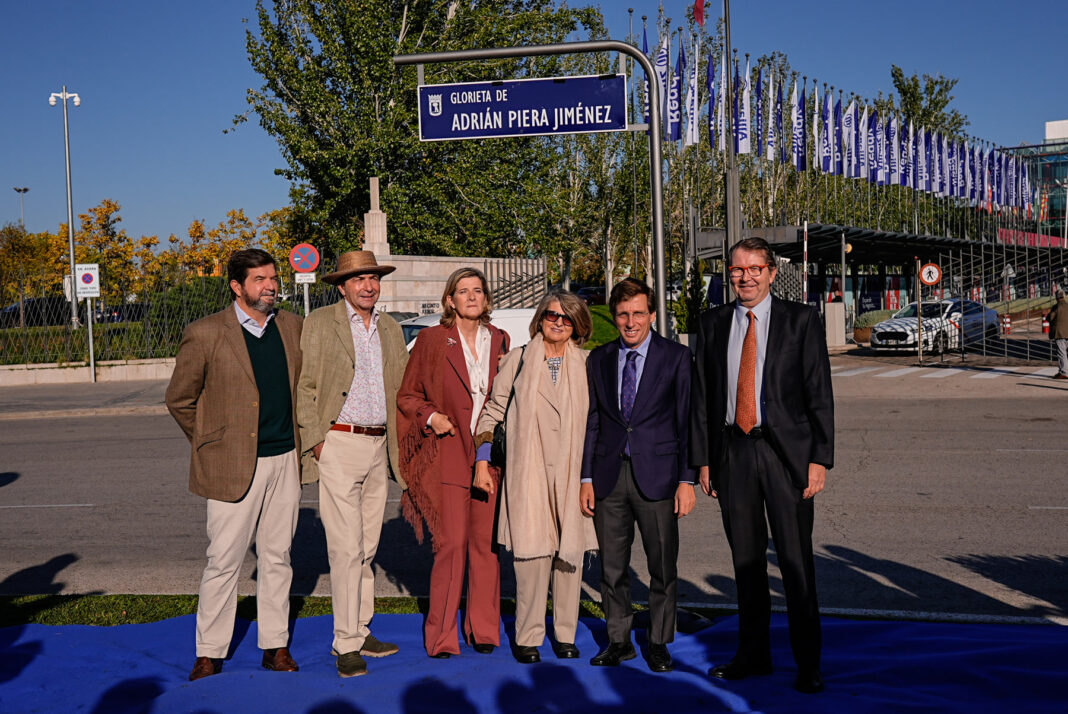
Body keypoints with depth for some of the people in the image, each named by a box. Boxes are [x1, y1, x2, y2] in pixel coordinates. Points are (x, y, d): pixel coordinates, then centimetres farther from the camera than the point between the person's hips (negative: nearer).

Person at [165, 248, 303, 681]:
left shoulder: (292, 327, 7)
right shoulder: (205, 334, -7)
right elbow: (179, 399, 2)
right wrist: (211, 445, 4)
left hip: (285, 462, 4)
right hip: (233, 465, -4)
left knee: (278, 557, 11)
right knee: (223, 561, 1)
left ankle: (275, 646, 22)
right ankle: (209, 653, 14)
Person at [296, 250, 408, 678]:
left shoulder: (390, 330, 14)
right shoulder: (319, 323, -2)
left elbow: (403, 386, 20)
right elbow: (303, 385, -5)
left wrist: (400, 441, 10)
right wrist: (315, 438, -12)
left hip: (378, 446, 6)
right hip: (338, 445, -5)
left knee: (367, 546, 12)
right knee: (346, 547, -7)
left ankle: (360, 631, 23)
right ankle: (346, 645, 1)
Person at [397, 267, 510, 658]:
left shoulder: (499, 340, 12)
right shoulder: (431, 340, 3)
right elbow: (406, 395, 7)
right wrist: (430, 417, -10)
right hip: (450, 454, -3)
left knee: (486, 542, 5)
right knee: (452, 544, -6)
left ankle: (483, 629, 17)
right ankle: (442, 636, 6)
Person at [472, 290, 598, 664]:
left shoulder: (586, 364, 9)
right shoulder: (519, 359, 8)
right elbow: (493, 410, 11)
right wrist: (482, 461, 7)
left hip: (573, 467, 2)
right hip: (528, 469, -1)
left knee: (571, 549, 3)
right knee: (532, 551, -6)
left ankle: (565, 634, 16)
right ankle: (527, 636, 4)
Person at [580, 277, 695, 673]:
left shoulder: (676, 357, -1)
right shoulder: (599, 359, 8)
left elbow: (686, 421, -1)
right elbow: (592, 422, 10)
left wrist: (687, 480, -6)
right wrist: (586, 478, 4)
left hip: (656, 476, -2)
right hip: (609, 476, 3)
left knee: (663, 566, 5)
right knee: (612, 566, 9)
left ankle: (658, 643, 21)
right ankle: (618, 640, 23)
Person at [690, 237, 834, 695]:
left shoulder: (800, 321, 1)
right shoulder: (714, 324, 9)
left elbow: (819, 394, -1)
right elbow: (702, 395, 10)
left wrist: (820, 459, -8)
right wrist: (702, 459, 6)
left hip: (785, 450, -3)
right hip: (732, 451, 3)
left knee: (796, 560, -1)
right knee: (746, 559, 11)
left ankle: (808, 663, 11)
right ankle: (753, 655, 24)